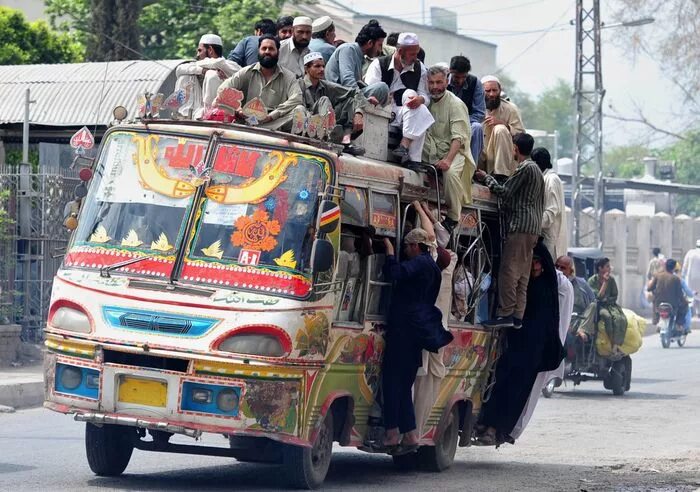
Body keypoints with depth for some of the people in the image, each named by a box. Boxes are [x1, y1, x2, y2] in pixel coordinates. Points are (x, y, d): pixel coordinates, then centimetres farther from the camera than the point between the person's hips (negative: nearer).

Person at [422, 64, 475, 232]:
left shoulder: (455, 104, -9)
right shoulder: (427, 102, 12)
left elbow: (458, 138, -18)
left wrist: (448, 159, -33)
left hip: (454, 151, -6)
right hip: (432, 152, 7)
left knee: (450, 172, -35)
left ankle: (453, 218, -25)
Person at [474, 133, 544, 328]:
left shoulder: (525, 168, -9)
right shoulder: (537, 169, 22)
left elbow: (504, 192, -9)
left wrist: (486, 178, 4)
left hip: (520, 225, -10)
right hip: (533, 228, 10)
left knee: (509, 269, -12)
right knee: (522, 273, 7)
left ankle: (505, 314, -17)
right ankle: (517, 316, 4)